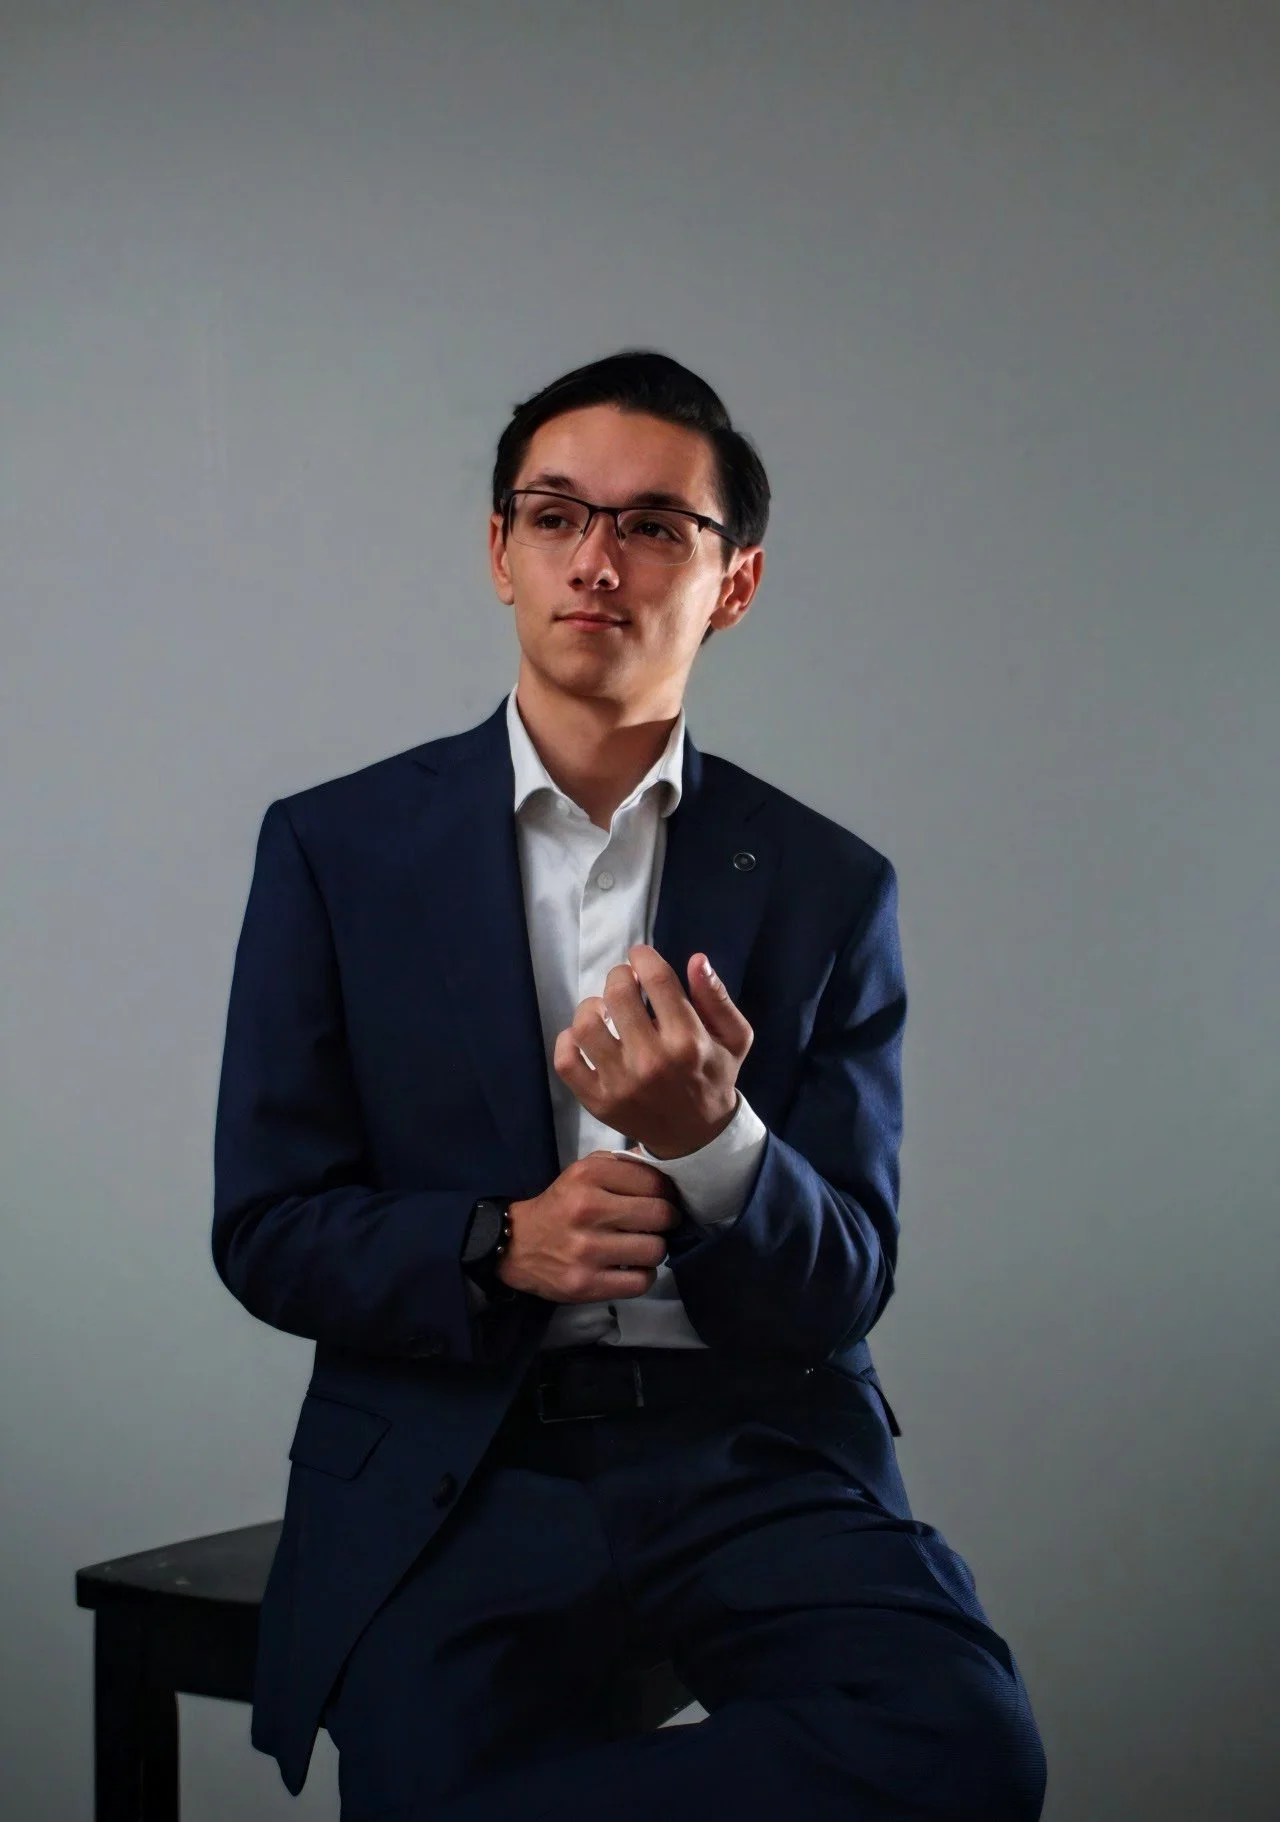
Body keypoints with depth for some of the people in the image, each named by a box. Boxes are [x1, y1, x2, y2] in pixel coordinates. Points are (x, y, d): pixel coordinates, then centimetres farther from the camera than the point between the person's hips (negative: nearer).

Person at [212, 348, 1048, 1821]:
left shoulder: (828, 887, 8)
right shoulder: (336, 847, 6)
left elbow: (843, 1294, 3)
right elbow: (264, 1231, 4)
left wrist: (711, 1139, -18)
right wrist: (499, 1245, -14)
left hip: (745, 1444, 2)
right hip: (448, 1462, -2)